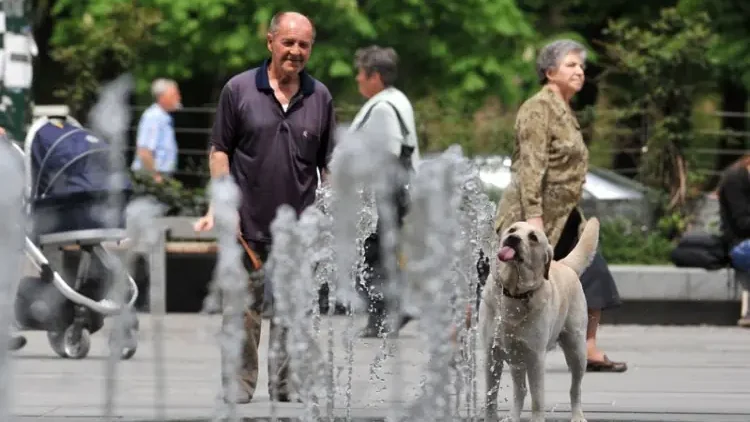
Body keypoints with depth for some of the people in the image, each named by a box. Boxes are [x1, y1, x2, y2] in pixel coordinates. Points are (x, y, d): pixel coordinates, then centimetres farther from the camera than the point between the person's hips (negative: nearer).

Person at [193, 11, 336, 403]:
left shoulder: (320, 97, 8)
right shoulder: (238, 90, 1)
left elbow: (329, 164, 12)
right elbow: (220, 150, 3)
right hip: (248, 226, -2)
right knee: (243, 312, 3)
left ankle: (286, 390, 14)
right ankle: (240, 387, 11)